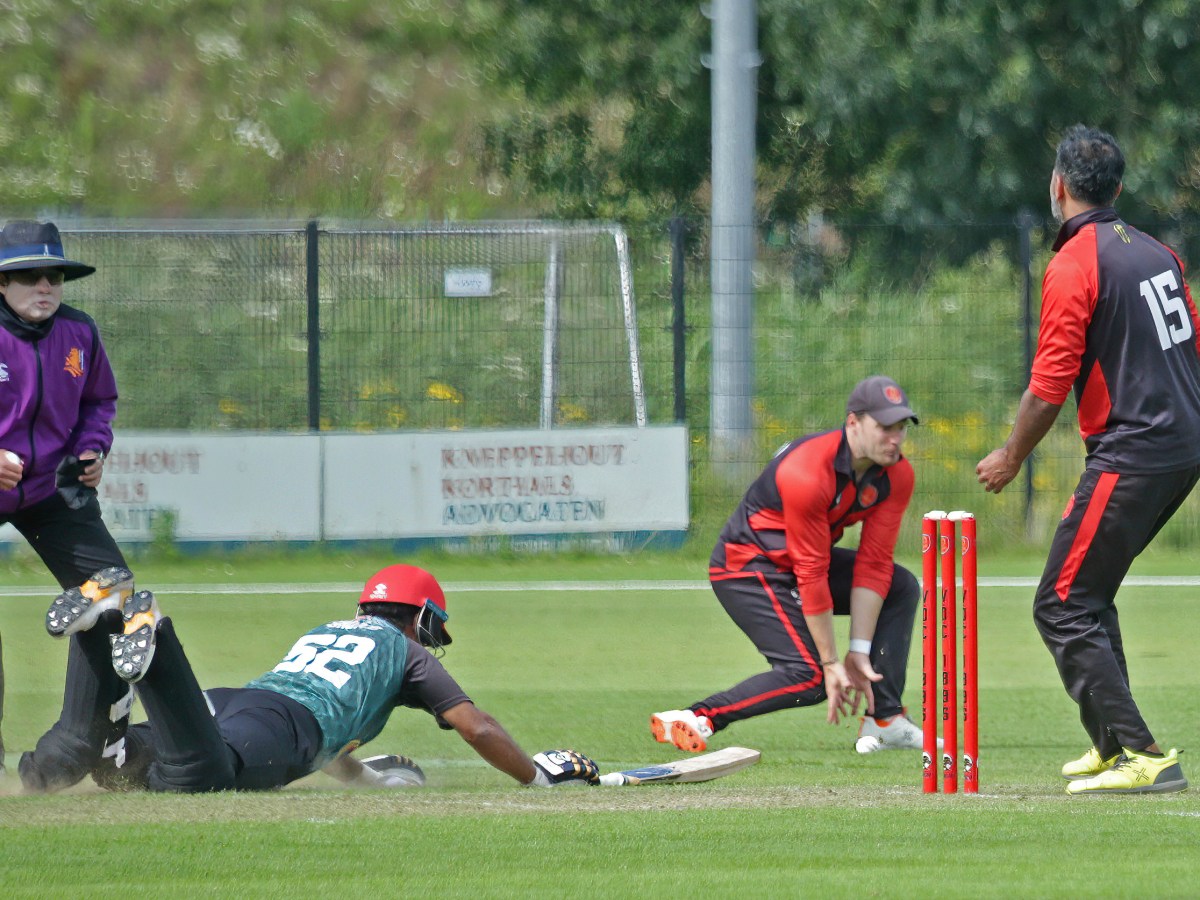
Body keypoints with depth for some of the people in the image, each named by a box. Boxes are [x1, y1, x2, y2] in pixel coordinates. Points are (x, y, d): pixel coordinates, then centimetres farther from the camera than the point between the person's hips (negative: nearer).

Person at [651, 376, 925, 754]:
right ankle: (694, 719, -25)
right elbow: (811, 575, -28)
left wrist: (860, 652, -13)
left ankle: (885, 721, 4)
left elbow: (873, 565, -8)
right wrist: (832, 663, -25)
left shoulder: (896, 475, -9)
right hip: (747, 566, -9)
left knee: (901, 588, 5)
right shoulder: (806, 474, -32)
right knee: (810, 676, -22)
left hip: (808, 557, 9)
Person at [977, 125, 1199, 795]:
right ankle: (1113, 746, 24)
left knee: (1063, 608, -6)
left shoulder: (1073, 266, -12)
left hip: (1130, 455, -9)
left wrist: (1012, 458, 0)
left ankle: (1143, 757, -14)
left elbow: (1051, 383, -14)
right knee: (1090, 595, 22)